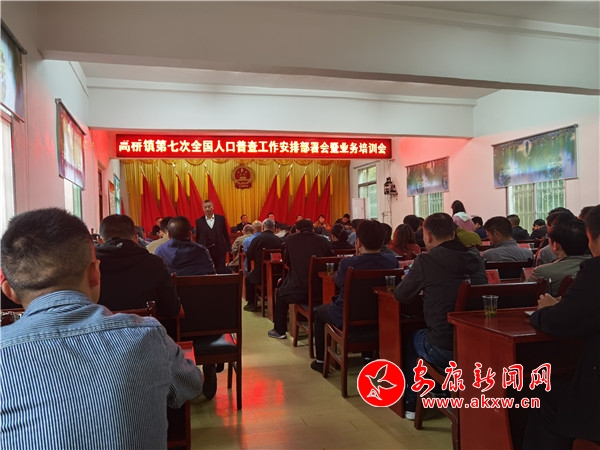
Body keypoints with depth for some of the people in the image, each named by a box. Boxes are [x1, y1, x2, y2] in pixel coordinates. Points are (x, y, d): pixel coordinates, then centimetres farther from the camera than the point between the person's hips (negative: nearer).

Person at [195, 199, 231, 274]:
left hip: (219, 251, 0)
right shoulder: (199, 221, 4)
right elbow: (197, 238, 9)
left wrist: (228, 248, 1)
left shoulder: (220, 218, 5)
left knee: (221, 272, 1)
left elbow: (226, 234, 7)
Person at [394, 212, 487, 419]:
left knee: (413, 339, 27)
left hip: (442, 350, -5)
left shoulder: (426, 261, -13)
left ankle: (410, 403, 37)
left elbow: (401, 295, -2)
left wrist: (406, 281, 21)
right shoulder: (476, 259, 2)